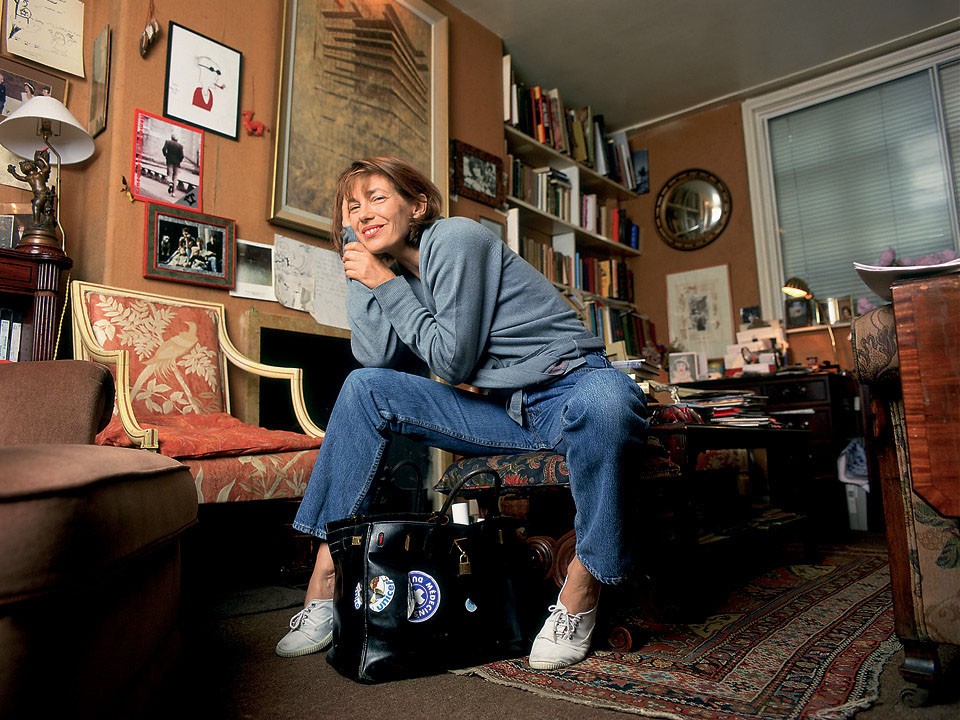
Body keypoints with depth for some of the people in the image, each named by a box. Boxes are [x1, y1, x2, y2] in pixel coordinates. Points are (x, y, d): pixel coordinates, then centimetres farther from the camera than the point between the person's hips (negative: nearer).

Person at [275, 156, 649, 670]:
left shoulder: (454, 238, -12)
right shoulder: (400, 270, 11)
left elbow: (453, 362, -16)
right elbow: (377, 357, -4)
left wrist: (386, 284, -10)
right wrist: (358, 270, -1)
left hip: (568, 390, -6)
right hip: (504, 410, 7)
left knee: (603, 399, -42)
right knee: (364, 387, -3)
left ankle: (581, 591, -19)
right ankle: (326, 575, -3)